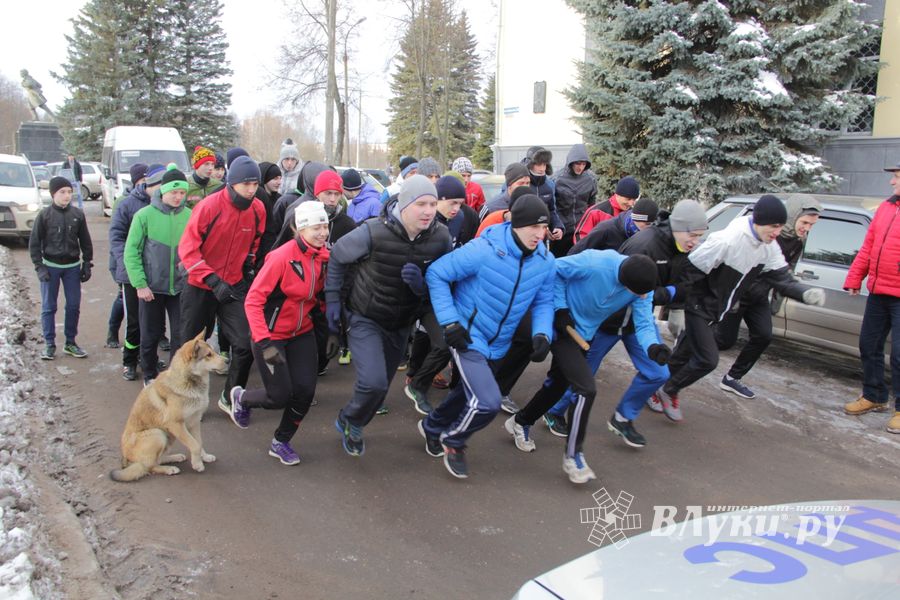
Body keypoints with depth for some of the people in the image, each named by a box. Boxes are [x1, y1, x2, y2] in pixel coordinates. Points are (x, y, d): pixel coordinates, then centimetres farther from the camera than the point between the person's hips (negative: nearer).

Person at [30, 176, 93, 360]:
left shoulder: (77, 214, 0)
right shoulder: (44, 215, -6)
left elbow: (85, 241, 7)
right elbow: (34, 243, -2)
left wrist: (87, 265, 4)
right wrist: (39, 267, -9)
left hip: (72, 266, 2)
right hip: (50, 266, -2)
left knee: (74, 305, 4)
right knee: (48, 307, 3)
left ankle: (70, 342, 16)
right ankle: (49, 344, 11)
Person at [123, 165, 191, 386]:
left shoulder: (190, 216, -5)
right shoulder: (144, 215, -9)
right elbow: (131, 252, -6)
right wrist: (140, 284, -10)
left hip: (181, 287, 1)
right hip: (152, 288, -1)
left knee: (182, 334, 3)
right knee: (150, 335, 12)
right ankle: (150, 375, 31)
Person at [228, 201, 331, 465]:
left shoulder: (324, 257, -4)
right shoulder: (282, 257, -23)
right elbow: (253, 300, -23)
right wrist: (264, 343, -29)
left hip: (302, 334, 6)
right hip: (271, 336, -6)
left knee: (305, 391, -2)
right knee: (280, 396, -3)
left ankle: (281, 442, 23)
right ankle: (241, 397, 31)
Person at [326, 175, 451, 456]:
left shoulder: (441, 237, -18)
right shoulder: (373, 232, -27)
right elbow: (337, 257, -9)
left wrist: (422, 285, -30)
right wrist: (332, 299, -8)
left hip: (401, 324, 5)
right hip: (365, 319, -5)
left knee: (382, 385, 20)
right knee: (374, 382, -21)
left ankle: (353, 425, 49)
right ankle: (349, 421, 13)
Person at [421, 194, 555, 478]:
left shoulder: (545, 262, -9)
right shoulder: (483, 250, -25)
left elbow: (543, 302, 6)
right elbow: (437, 274, -16)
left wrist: (542, 334, -14)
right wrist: (450, 322, -20)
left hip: (498, 345, 7)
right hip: (468, 337, -7)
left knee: (469, 394, 23)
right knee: (488, 402, -18)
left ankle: (433, 427, 52)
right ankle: (452, 441, 13)